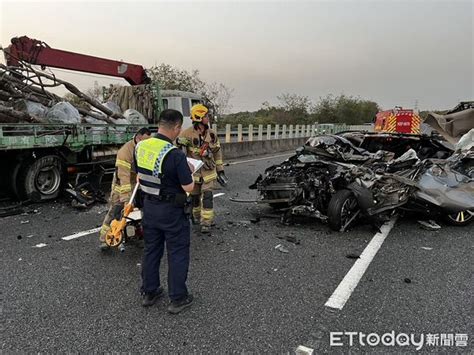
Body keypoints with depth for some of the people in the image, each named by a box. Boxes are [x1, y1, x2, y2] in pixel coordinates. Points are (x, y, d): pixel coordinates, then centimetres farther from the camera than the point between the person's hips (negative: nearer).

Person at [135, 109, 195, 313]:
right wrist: (189, 172, -1)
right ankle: (177, 299, 18)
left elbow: (140, 177, 9)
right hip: (172, 210, -6)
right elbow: (188, 187, -19)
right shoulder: (175, 154, -24)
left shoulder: (140, 147, -2)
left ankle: (149, 293, 32)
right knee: (177, 254, 8)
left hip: (149, 206, 7)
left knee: (151, 250, 19)